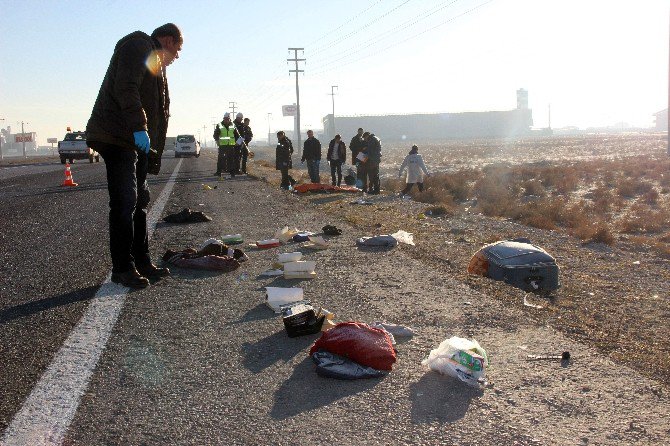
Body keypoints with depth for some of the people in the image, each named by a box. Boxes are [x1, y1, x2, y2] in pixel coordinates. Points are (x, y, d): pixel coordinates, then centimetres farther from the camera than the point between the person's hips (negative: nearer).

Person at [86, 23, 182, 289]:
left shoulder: (155, 63, 27)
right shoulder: (138, 46, -3)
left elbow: (158, 112, 24)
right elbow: (125, 88, -20)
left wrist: (153, 157, 19)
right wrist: (139, 127, -28)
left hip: (137, 142, 11)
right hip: (117, 137, -11)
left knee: (139, 201, 12)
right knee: (125, 202, -11)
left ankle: (142, 263, 19)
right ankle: (122, 268, -5)